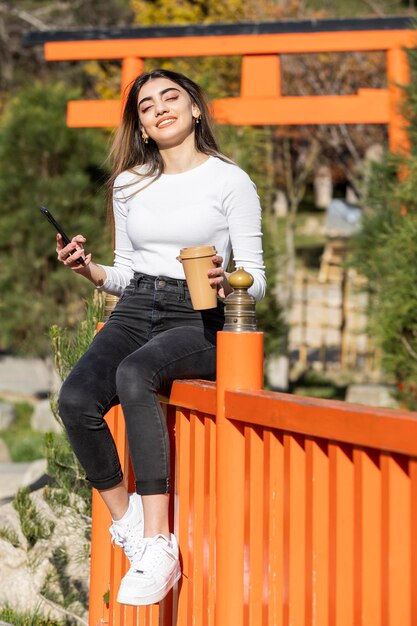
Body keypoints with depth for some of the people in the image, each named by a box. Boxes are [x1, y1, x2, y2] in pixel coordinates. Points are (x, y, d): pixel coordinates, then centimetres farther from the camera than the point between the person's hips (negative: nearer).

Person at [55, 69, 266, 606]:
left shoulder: (230, 180, 2)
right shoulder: (129, 184, 17)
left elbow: (256, 279, 0)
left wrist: (225, 281, -22)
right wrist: (90, 270, 1)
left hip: (198, 320, -5)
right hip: (134, 309, 5)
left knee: (133, 375, -38)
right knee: (75, 400, -27)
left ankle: (157, 543, -36)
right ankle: (128, 526, -12)